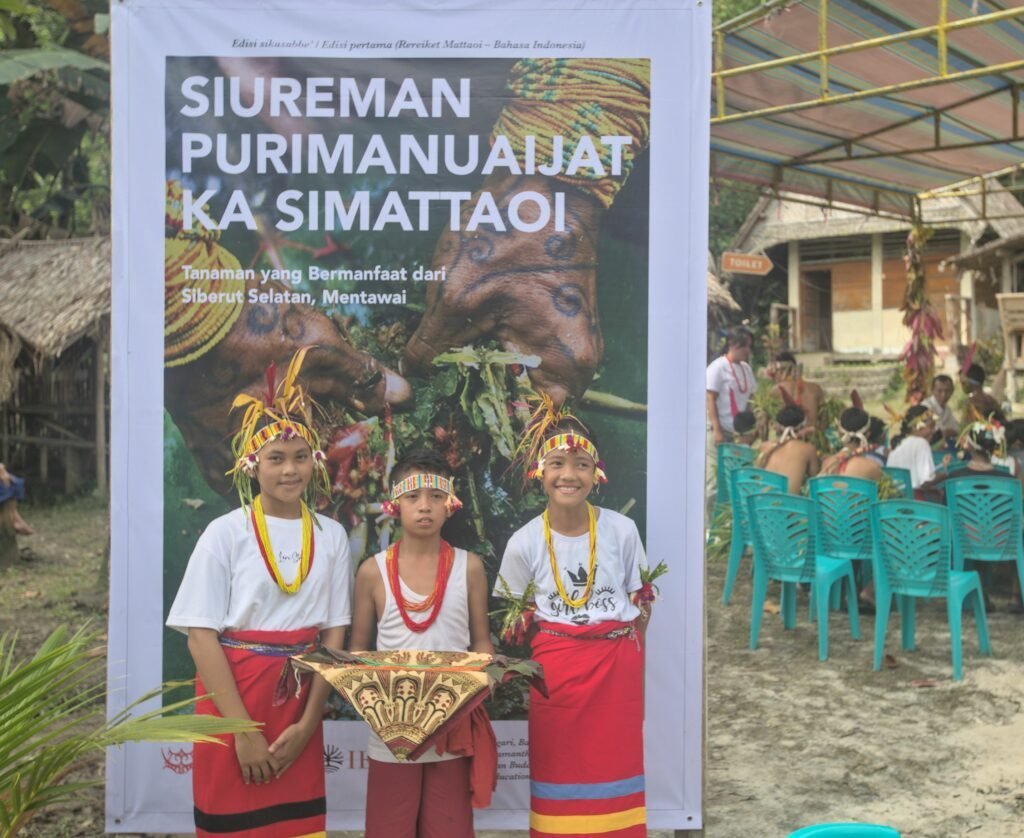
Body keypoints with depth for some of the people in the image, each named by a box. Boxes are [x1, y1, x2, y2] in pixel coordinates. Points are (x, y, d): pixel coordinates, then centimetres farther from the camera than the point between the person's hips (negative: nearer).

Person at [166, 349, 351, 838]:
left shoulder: (331, 536, 3)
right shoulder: (226, 533, -6)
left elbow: (334, 634, 4)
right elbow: (201, 635, -9)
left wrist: (307, 723, -6)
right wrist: (243, 730, -13)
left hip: (300, 698, 3)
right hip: (231, 694, -2)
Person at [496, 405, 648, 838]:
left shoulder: (622, 530, -4)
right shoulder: (525, 542, -6)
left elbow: (641, 601, 7)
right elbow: (512, 615, 6)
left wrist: (630, 656, 6)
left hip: (617, 667, 1)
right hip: (555, 668, -1)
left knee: (615, 760, 9)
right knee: (558, 763, 8)